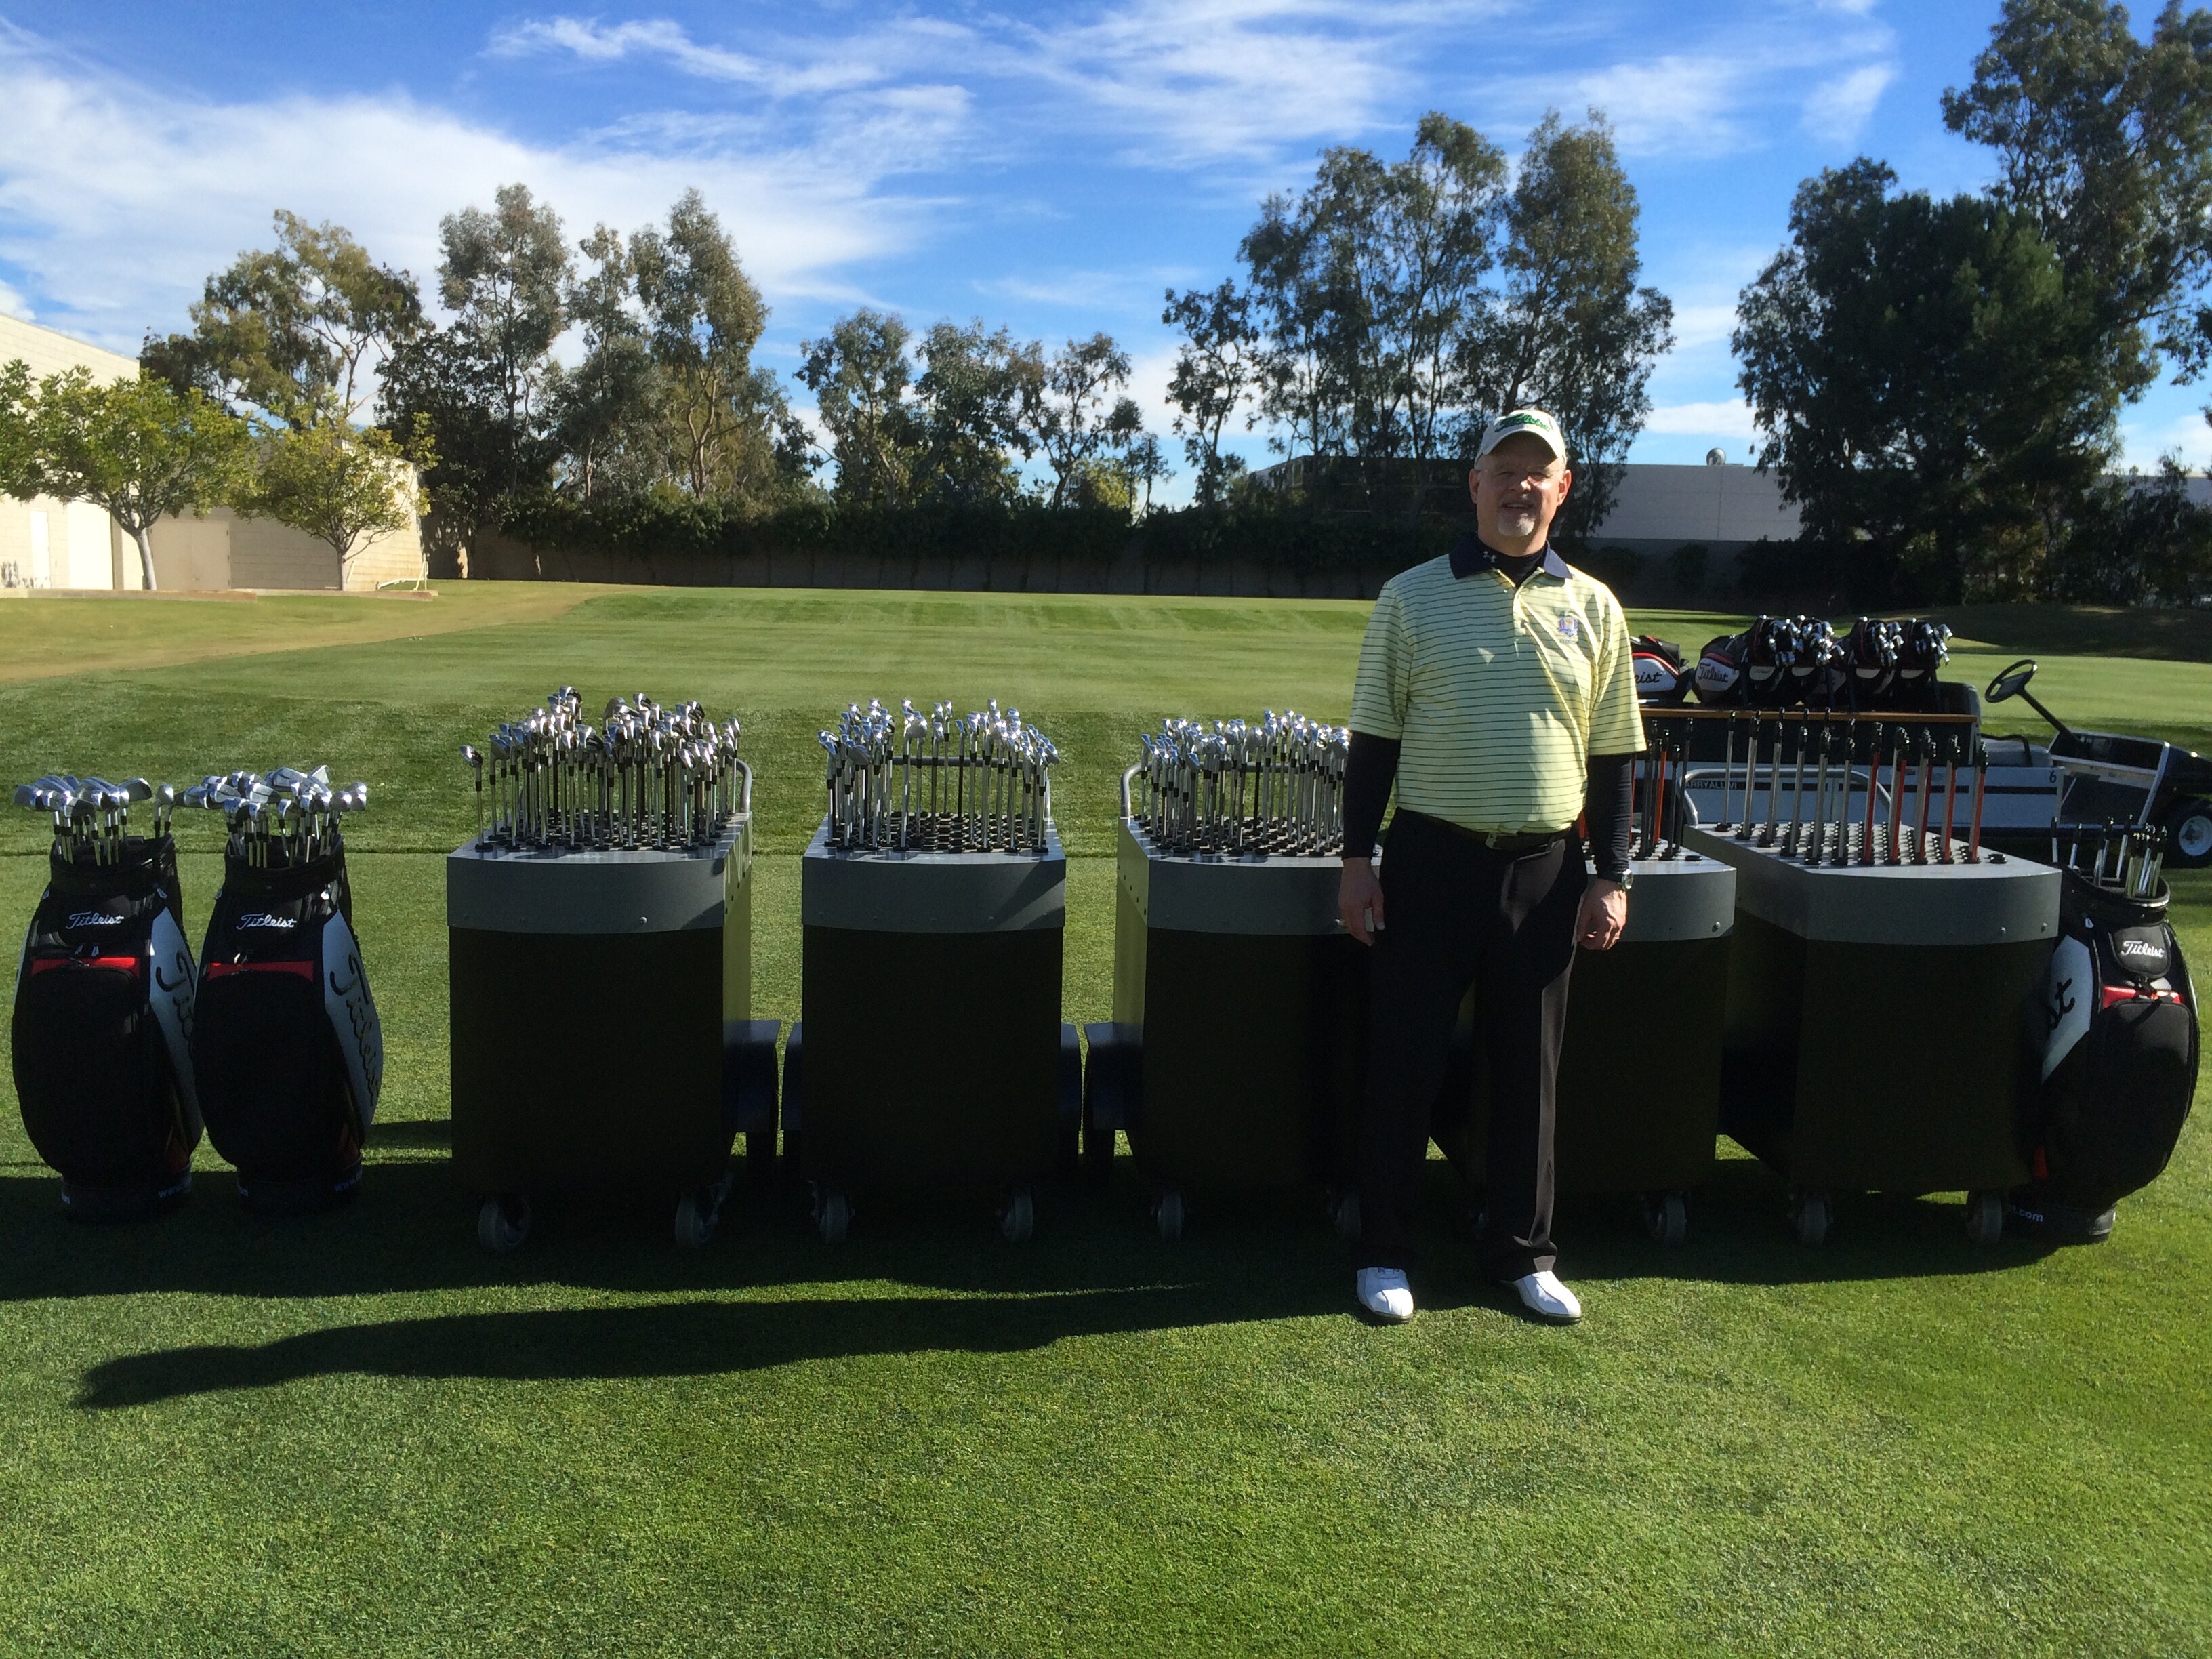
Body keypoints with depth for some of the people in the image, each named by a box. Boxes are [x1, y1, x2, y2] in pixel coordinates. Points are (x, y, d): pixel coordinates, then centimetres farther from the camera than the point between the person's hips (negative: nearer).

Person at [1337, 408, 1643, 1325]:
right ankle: (1384, 1249, 18)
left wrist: (1612, 877, 3)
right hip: (1431, 859, -2)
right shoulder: (1412, 597, 1)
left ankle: (1522, 1251, 26)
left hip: (1545, 869, 2)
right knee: (1405, 1057, 4)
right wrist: (1356, 859, -3)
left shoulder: (1593, 607, 7)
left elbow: (1613, 756, 9)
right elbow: (1373, 737, 2)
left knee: (1529, 1066, 11)